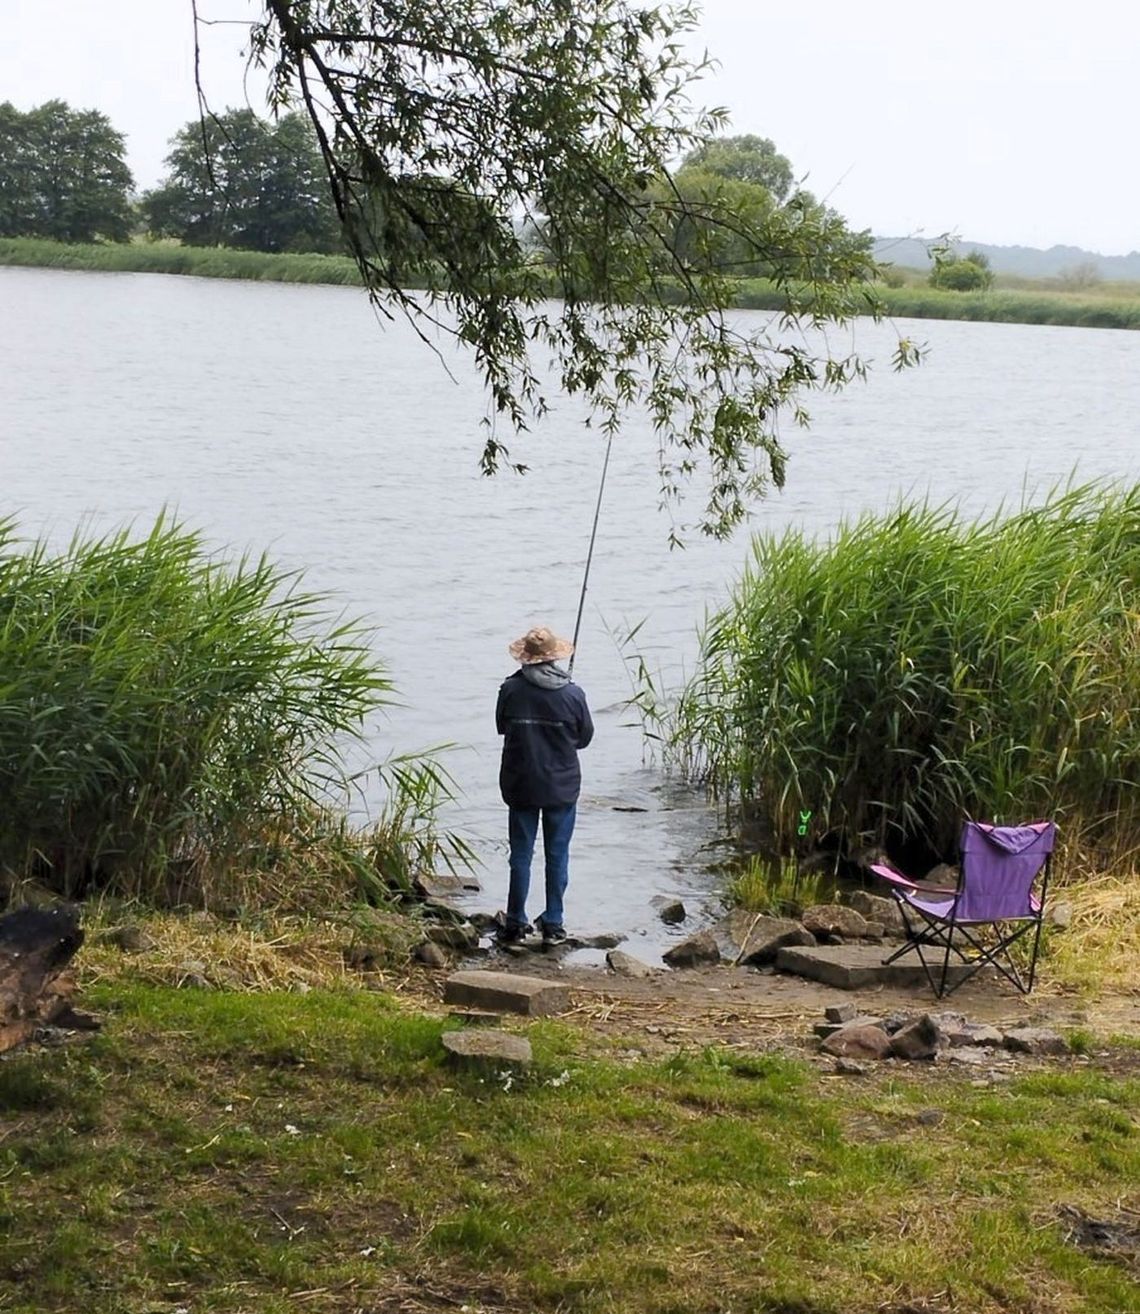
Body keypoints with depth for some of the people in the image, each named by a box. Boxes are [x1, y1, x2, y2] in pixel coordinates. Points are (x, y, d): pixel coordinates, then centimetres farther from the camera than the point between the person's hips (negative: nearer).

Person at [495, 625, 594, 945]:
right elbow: (584, 737, 1)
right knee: (557, 856, 10)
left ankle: (516, 923, 15)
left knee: (521, 855, 10)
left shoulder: (510, 690, -11)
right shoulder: (572, 694, -11)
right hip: (562, 787, 0)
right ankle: (553, 924, 14)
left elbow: (502, 727, 4)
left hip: (520, 786, 1)